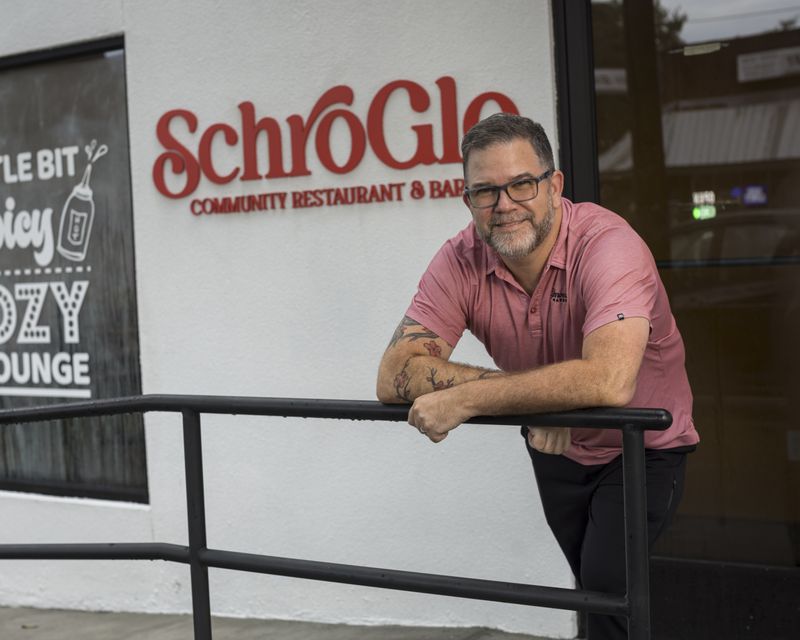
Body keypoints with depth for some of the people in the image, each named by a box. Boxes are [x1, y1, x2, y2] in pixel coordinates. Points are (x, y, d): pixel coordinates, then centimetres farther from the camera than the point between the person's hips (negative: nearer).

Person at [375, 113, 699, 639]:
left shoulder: (606, 244, -31)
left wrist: (464, 400, -41)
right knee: (593, 589, 17)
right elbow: (394, 375, -25)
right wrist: (535, 396, -36)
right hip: (557, 451, 5)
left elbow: (608, 381, -46)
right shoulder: (460, 262, -18)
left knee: (607, 582, -22)